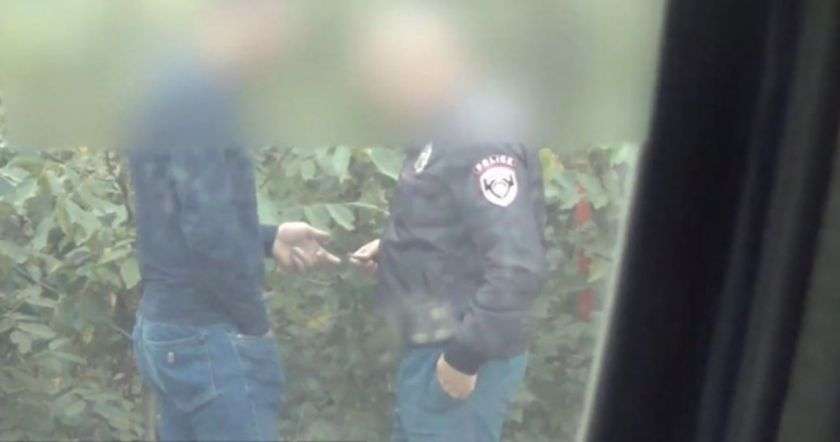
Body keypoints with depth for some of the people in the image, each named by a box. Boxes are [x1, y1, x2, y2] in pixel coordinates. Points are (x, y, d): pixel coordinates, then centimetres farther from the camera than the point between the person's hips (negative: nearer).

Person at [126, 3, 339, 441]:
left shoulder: (173, 90, 12)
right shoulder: (196, 98, -18)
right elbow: (210, 233, -25)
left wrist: (269, 237, 13)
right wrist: (255, 323, -13)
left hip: (169, 324, 10)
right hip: (207, 335, -10)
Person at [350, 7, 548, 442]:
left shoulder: (480, 141, -21)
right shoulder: (448, 135, 11)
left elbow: (517, 267, -29)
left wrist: (465, 356, -23)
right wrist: (392, 248, 9)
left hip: (459, 355, -10)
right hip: (434, 345, 10)